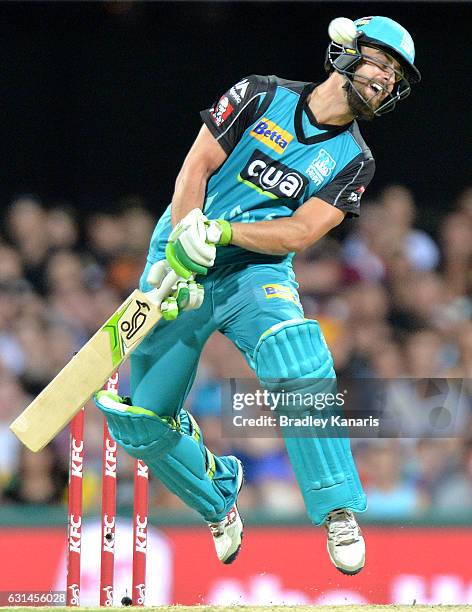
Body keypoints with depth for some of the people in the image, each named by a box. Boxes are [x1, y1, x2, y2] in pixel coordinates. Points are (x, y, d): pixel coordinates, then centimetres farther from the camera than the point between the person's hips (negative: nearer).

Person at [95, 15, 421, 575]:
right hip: (181, 269, 1)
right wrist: (183, 245, -19)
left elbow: (302, 232, -11)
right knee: (139, 423, -2)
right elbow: (197, 166, -5)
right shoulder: (261, 96, 0)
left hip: (257, 273, -1)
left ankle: (338, 512, -29)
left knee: (297, 358, -34)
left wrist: (224, 231, -26)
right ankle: (218, 498, 28)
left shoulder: (354, 161, 2)